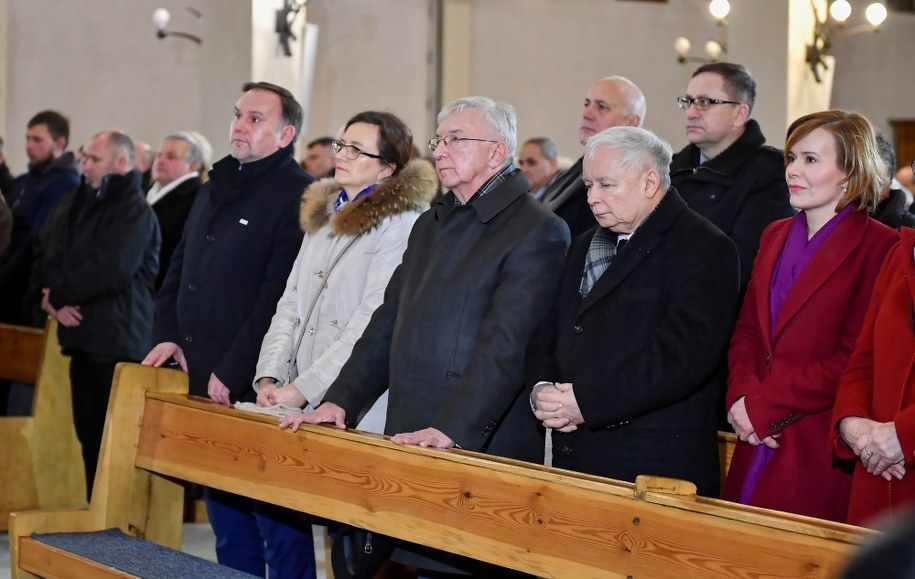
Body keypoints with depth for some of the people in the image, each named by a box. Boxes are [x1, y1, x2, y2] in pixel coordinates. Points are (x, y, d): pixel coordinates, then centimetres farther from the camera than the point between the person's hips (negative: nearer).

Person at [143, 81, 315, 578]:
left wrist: (232, 373, -18)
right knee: (226, 521, 16)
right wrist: (168, 334, 8)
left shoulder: (297, 196, -12)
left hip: (256, 389, -9)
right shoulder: (216, 189, 17)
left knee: (278, 524, -3)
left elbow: (279, 298, -18)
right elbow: (179, 270, 24)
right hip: (204, 384, 9)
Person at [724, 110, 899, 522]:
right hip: (758, 448, 6)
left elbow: (855, 359, -14)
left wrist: (762, 404, -13)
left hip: (821, 454, -6)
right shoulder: (775, 236, 15)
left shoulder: (878, 248, -9)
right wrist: (741, 396, -6)